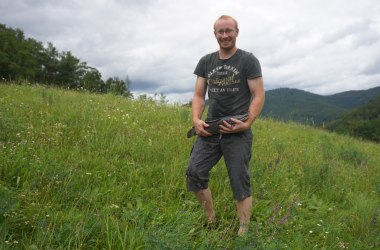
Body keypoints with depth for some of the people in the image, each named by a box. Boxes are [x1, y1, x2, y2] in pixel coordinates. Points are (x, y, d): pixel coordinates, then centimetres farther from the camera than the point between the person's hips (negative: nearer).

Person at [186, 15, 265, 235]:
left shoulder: (248, 60, -1)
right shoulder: (206, 62, 11)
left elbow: (259, 96, -4)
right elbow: (199, 96, 11)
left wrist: (247, 123, -18)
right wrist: (196, 120, -8)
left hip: (237, 132, -4)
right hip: (210, 129, 4)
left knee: (240, 183, 0)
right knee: (195, 173, -6)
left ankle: (244, 231, 13)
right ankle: (211, 221, 14)